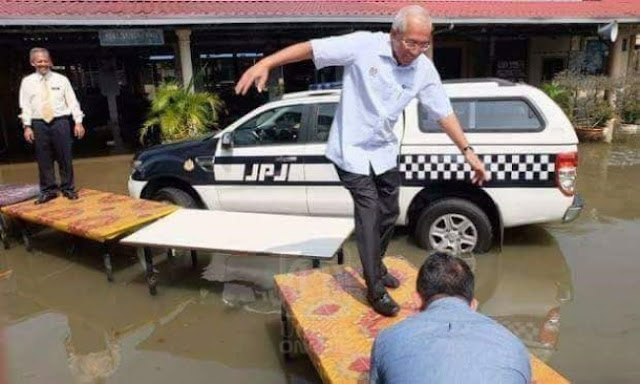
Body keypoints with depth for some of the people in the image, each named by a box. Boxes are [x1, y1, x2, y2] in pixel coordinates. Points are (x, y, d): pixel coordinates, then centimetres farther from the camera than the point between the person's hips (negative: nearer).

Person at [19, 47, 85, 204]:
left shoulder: (61, 80, 5)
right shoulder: (27, 82, 8)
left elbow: (72, 102, 2)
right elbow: (25, 106, 5)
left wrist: (78, 122, -5)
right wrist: (27, 126, -3)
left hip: (60, 122, -1)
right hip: (39, 124, 1)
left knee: (65, 157, 3)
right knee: (43, 159, 5)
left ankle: (68, 188, 15)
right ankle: (48, 190, 15)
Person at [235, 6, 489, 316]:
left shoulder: (424, 70, -6)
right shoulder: (364, 45, -20)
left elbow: (444, 113, 1)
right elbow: (311, 48, -20)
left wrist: (467, 152, 1)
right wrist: (265, 64, -27)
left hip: (384, 151, 6)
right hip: (352, 149, -6)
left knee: (389, 212, 15)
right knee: (369, 213, -9)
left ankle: (375, 267, 38)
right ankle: (375, 290, 3)